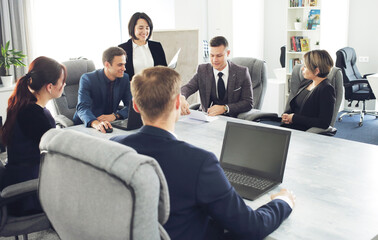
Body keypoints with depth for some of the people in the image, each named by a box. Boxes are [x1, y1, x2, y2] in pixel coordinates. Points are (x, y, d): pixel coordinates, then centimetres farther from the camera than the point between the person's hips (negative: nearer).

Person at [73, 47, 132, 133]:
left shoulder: (125, 78, 0)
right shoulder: (87, 79, -14)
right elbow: (82, 108, -26)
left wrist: (114, 116, -22)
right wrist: (95, 123, -47)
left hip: (109, 125, 4)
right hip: (85, 126, -4)